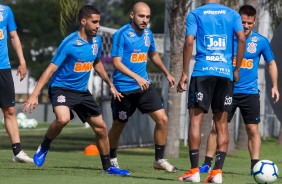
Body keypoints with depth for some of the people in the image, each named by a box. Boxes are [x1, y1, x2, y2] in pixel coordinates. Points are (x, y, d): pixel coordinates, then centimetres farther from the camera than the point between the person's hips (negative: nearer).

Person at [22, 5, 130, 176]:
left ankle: (108, 166, 23)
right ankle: (44, 148, -8)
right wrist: (35, 94, -25)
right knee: (63, 119, -34)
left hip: (82, 91, 7)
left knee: (101, 127, 6)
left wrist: (110, 84, 24)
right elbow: (51, 69, -20)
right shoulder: (69, 43, -20)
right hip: (61, 88, -7)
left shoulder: (97, 41, 1)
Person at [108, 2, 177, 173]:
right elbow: (117, 62, -20)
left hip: (144, 85, 5)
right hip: (124, 88, -5)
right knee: (118, 126, 8)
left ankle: (159, 160, 4)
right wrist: (137, 78, -32)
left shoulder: (148, 33, 6)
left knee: (162, 119, -7)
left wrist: (167, 73, 28)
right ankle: (111, 160, 31)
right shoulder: (121, 35, -14)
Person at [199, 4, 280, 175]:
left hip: (250, 92, 0)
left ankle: (255, 166, 4)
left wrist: (275, 86, 3)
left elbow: (271, 63, 11)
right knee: (217, 127, -2)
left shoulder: (261, 41, -2)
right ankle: (207, 164, 3)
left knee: (253, 130, -2)